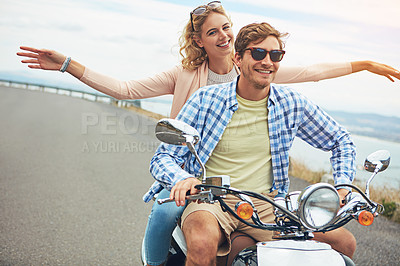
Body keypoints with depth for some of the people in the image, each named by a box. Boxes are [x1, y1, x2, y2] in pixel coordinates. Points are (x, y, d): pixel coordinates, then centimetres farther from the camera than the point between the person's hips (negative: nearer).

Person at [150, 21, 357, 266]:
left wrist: (342, 187, 0)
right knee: (202, 245, -38)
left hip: (267, 205, 3)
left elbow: (341, 142, 18)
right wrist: (183, 179, -25)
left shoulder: (291, 103, 5)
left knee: (344, 243, -13)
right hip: (211, 201, -3)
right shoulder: (206, 99, -1)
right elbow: (163, 157, -2)